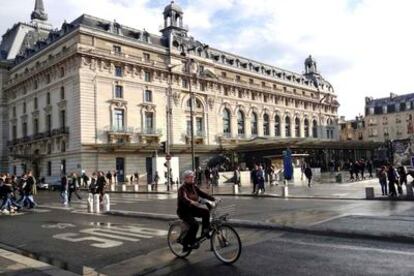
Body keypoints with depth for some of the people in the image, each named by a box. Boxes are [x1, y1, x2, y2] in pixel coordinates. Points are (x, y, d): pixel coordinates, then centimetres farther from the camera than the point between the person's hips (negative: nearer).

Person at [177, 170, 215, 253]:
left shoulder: (194, 187, 7)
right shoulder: (182, 188, -15)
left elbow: (203, 194, 0)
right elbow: (183, 198, -33)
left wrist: (214, 199, -14)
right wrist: (191, 202, -53)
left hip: (192, 209, 7)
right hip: (184, 211, -7)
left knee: (206, 211, -18)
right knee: (194, 224, -26)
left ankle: (205, 231, -6)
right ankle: (191, 242, -8)